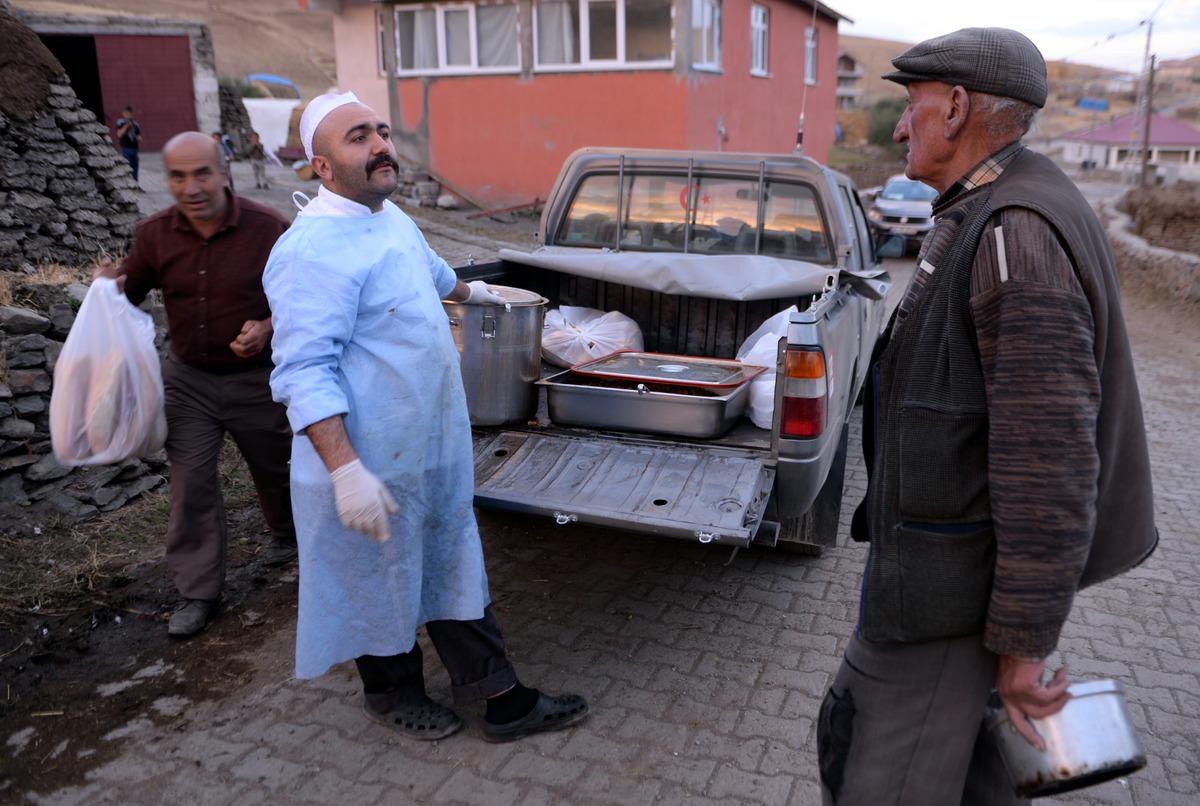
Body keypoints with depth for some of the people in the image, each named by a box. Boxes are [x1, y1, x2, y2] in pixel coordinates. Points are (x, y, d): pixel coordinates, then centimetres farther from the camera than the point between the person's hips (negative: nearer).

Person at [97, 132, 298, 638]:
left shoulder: (267, 228, -15)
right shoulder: (154, 234, -6)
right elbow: (131, 287, 9)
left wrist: (267, 328, -25)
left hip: (256, 377, -2)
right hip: (187, 378, 2)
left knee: (274, 467, 17)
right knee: (190, 485, 2)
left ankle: (288, 533, 48)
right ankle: (199, 591, 16)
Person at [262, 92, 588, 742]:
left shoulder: (392, 220, 7)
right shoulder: (314, 250, -23)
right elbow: (305, 372, -27)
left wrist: (469, 291, 47)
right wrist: (346, 471, -33)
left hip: (437, 452, 9)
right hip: (373, 467, -9)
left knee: (455, 569, 17)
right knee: (380, 585, 13)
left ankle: (500, 699, 32)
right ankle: (393, 694, 38)